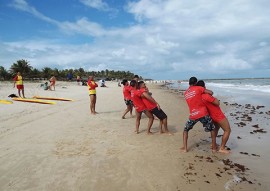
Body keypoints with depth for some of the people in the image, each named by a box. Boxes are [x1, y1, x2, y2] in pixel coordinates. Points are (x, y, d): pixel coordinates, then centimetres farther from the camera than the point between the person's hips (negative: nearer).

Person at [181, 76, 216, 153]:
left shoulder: (185, 93, 14)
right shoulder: (198, 88, -1)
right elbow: (211, 92, -5)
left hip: (193, 115, 3)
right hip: (203, 114, -3)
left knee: (185, 130, 22)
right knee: (212, 128, 21)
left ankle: (185, 148, 14)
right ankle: (214, 146, 25)